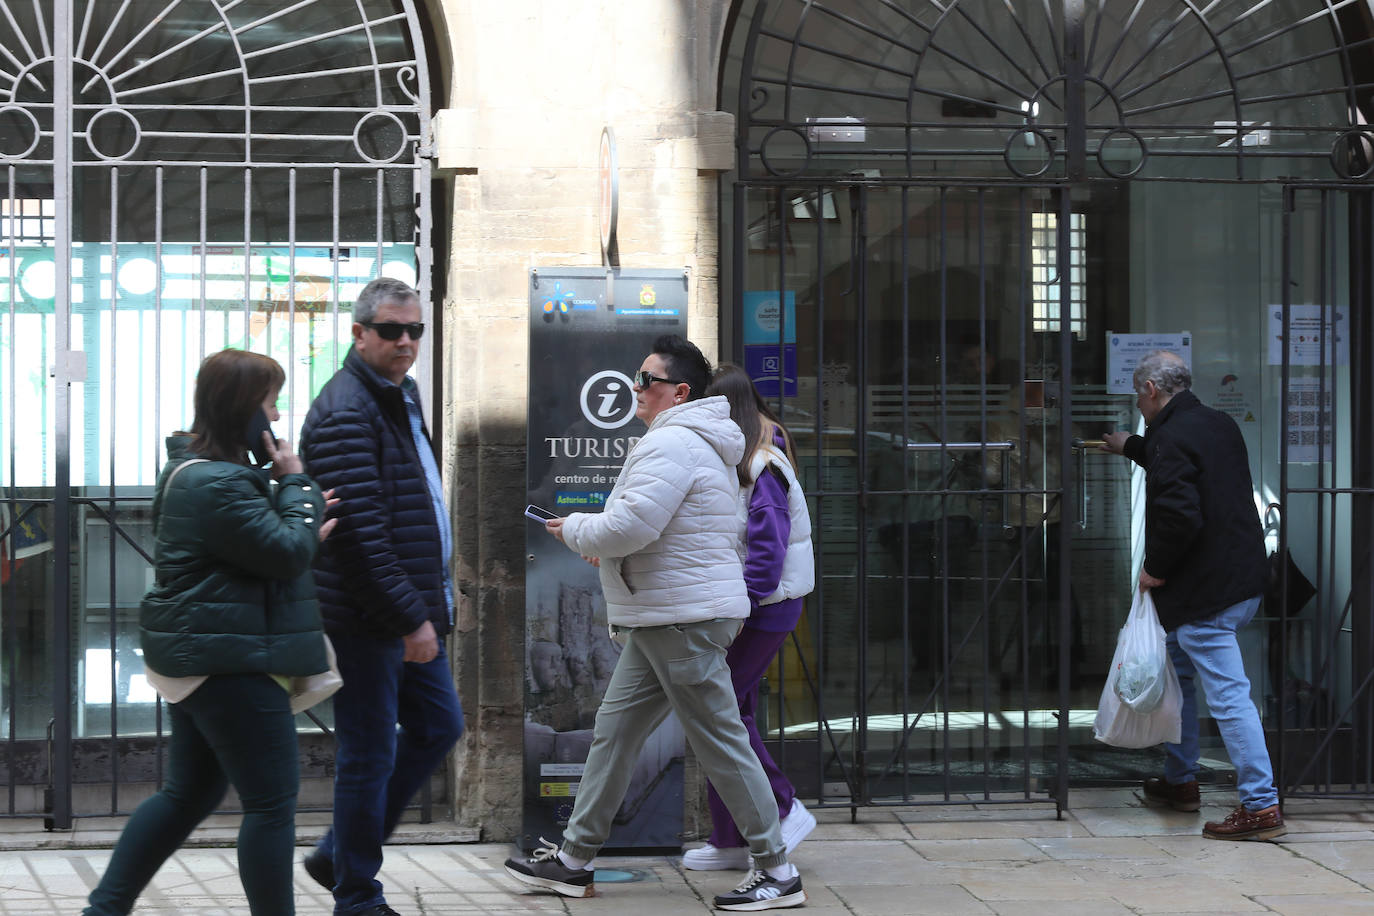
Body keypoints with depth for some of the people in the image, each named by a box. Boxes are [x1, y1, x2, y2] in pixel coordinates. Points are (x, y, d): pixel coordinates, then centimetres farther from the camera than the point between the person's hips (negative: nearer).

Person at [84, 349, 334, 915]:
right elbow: (286, 552, -18)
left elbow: (255, 544, 21)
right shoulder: (217, 485, -21)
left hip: (198, 656, 11)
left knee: (188, 793, 17)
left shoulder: (195, 469, 15)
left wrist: (305, 533, 6)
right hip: (232, 661, -11)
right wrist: (295, 482, -7)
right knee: (272, 801, -3)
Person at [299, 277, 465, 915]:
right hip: (367, 619, -10)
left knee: (438, 726, 16)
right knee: (369, 756, -1)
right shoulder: (345, 413, -17)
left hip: (412, 609, 10)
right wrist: (410, 617, -23)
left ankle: (339, 856, 26)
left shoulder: (403, 396, 15)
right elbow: (360, 531, -24)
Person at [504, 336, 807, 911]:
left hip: (685, 621, -11)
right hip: (665, 622, 11)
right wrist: (605, 545, 16)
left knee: (720, 742, -6)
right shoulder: (696, 443, 20)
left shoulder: (670, 444, -16)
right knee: (614, 730, 13)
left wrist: (576, 530, -5)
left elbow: (629, 525, -25)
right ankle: (575, 861, 20)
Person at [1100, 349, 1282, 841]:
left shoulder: (1170, 439, -17)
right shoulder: (1218, 424, 13)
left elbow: (1179, 515, -27)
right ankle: (1180, 782, 34)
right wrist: (1131, 447, 47)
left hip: (1207, 592, -10)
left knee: (1228, 695, -9)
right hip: (1241, 579, 10)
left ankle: (1261, 806, -8)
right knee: (1178, 671, 24)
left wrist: (1156, 570, -12)